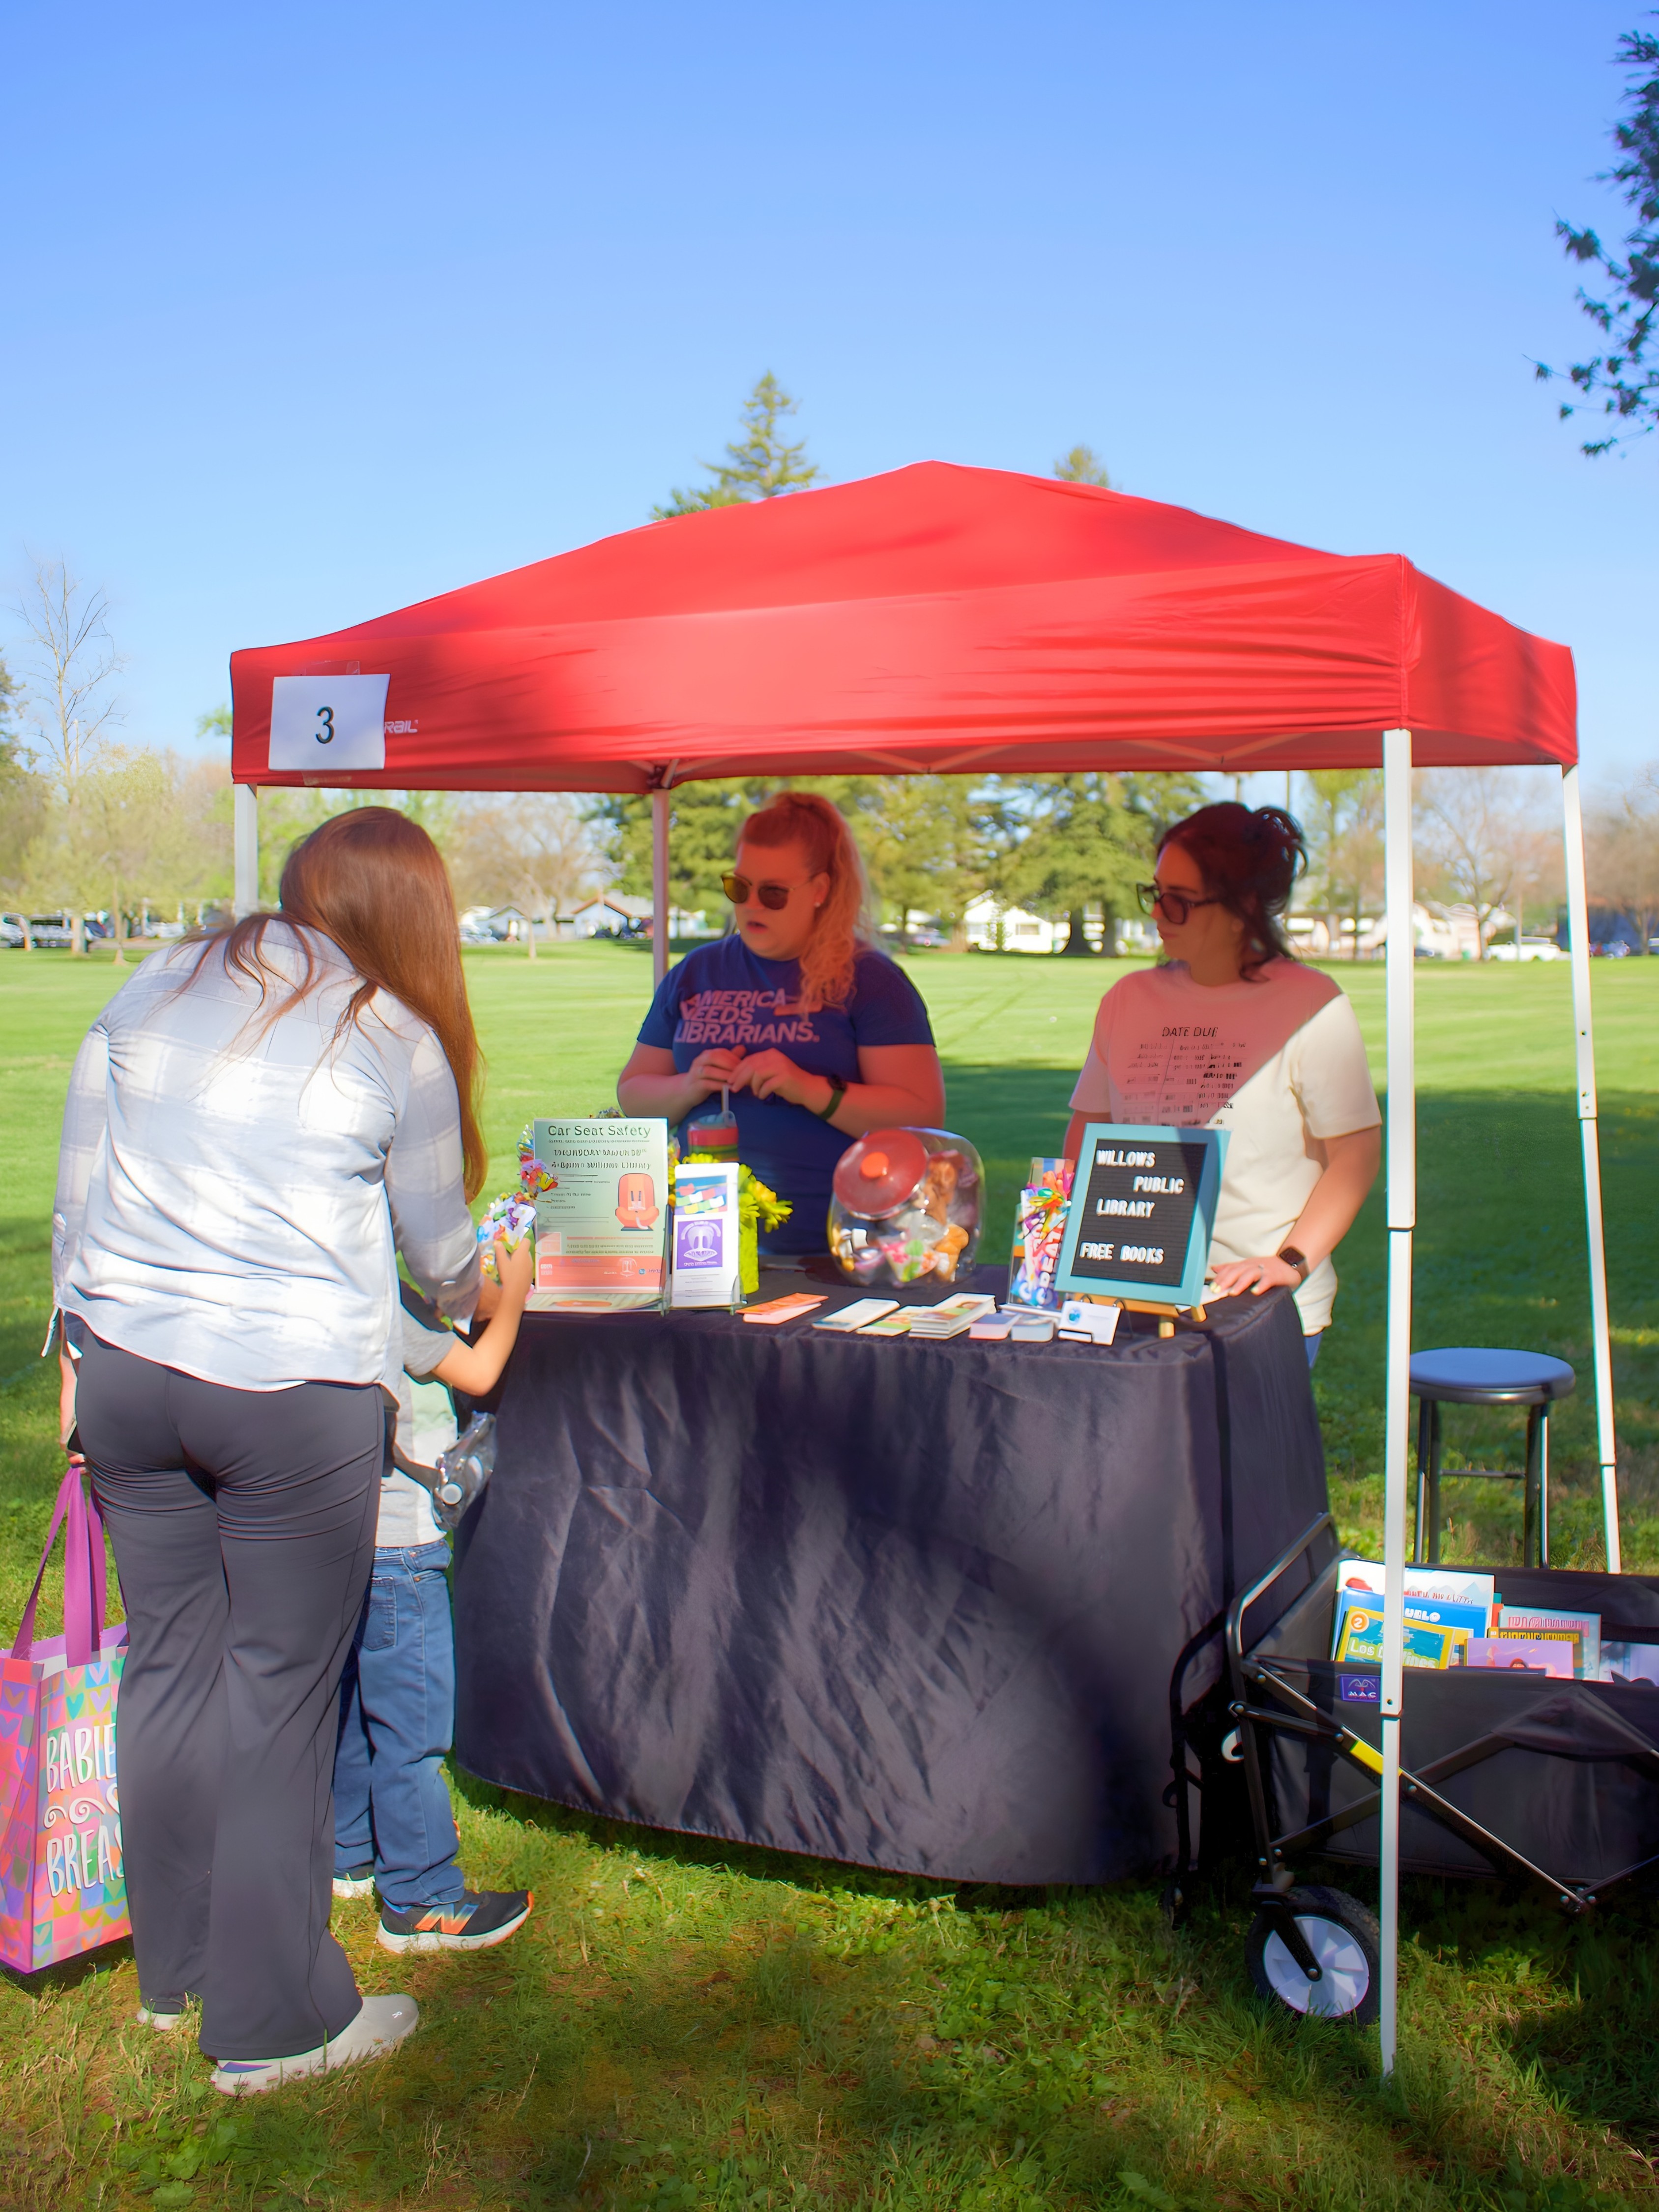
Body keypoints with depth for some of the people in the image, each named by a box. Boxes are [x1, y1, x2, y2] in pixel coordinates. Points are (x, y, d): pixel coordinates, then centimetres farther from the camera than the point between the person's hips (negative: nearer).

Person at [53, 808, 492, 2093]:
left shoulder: (157, 988, 8)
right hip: (296, 1393, -5)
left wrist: (84, 1345, 20)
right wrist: (483, 1307, 27)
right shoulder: (396, 1040, -4)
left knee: (167, 1664, 16)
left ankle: (172, 1966, 34)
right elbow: (439, 1251, 6)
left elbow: (76, 1192, 11)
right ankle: (274, 2020, 18)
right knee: (281, 1693, 5)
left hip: (126, 1370, 5)